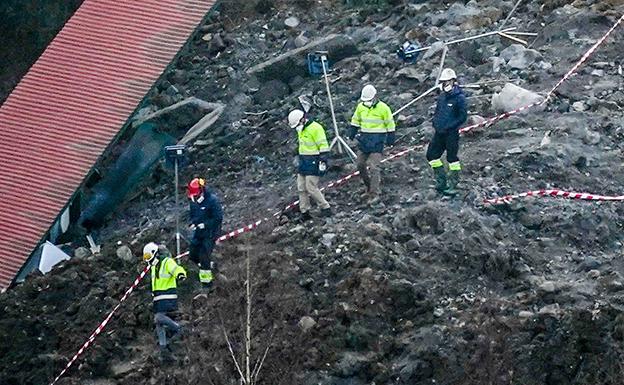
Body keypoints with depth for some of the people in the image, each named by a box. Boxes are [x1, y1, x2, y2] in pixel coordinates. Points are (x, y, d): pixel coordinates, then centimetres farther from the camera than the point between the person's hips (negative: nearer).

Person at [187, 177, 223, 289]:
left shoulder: (212, 200, -20)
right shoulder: (193, 201, 2)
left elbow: (218, 218, -18)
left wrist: (205, 224, -23)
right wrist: (193, 223, -5)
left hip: (211, 232, -7)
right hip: (199, 232, 7)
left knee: (204, 255, -12)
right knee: (193, 255, 7)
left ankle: (207, 280, 0)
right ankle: (209, 265, 34)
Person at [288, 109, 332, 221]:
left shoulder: (315, 128, -17)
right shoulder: (301, 129, 12)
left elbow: (324, 146, -18)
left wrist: (323, 161, -21)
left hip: (313, 163, -9)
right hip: (303, 162, 9)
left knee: (311, 188, -10)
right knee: (301, 188, 6)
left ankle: (326, 209, 1)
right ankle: (304, 212, 12)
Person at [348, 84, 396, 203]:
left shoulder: (383, 108, -11)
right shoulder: (361, 107, 3)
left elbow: (390, 124, -4)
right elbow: (355, 121, 18)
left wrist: (390, 138, -3)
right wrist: (352, 132, 12)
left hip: (377, 140, -6)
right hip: (364, 139, 6)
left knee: (373, 167, -13)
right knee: (361, 165, 9)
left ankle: (375, 194, -9)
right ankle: (369, 188, 27)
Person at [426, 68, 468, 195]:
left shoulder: (459, 98, -10)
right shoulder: (442, 97, 11)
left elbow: (463, 117, -13)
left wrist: (449, 127, -17)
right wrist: (436, 124, 3)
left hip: (452, 133, -8)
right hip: (439, 132, 8)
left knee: (452, 157, -2)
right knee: (432, 154, 7)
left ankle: (453, 185, 5)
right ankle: (441, 182, 17)